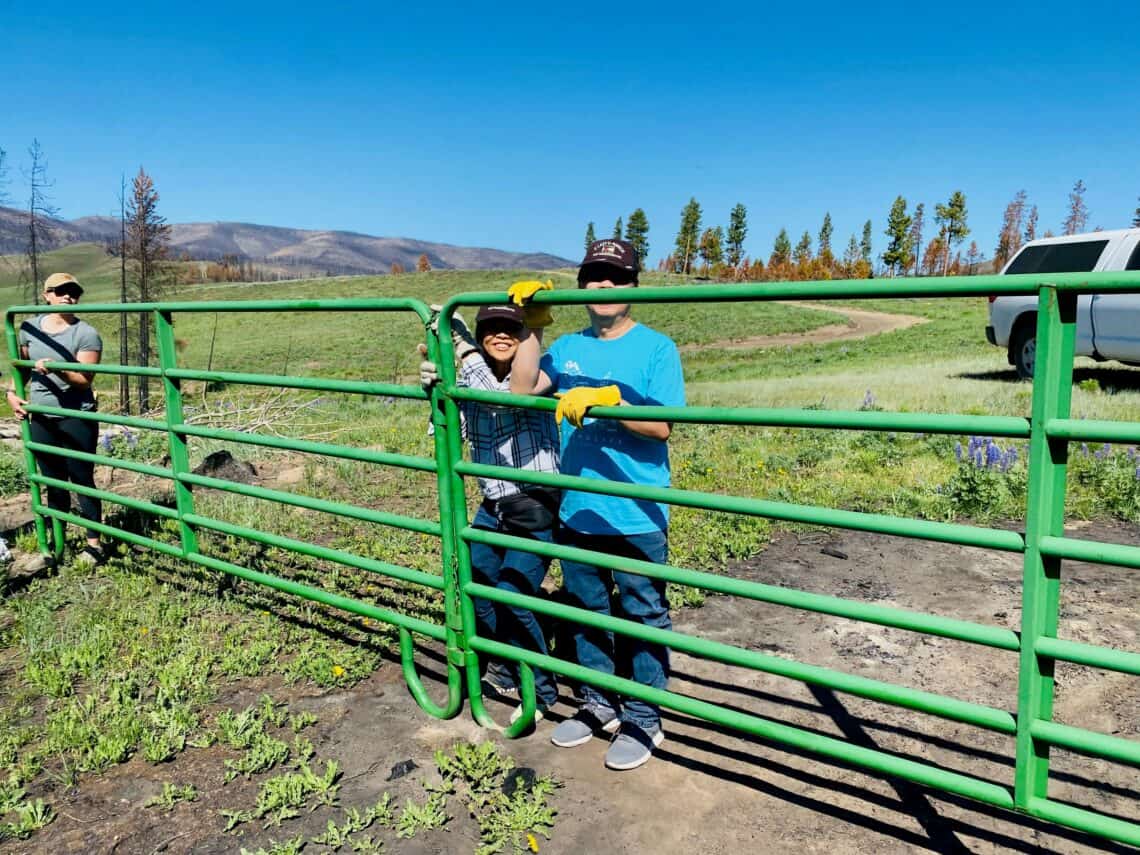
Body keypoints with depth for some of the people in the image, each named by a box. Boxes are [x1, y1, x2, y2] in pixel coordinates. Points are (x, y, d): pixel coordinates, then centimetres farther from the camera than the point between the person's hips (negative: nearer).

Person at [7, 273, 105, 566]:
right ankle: (57, 541, 26)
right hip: (40, 419, 5)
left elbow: (85, 379, -15)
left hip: (77, 419, -5)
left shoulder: (85, 334, -9)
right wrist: (12, 391, 5)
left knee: (82, 479, 1)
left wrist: (57, 370, -31)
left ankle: (93, 542, 12)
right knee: (53, 482, 14)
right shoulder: (29, 327, 6)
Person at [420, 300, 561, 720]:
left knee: (511, 598, -11)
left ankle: (540, 691, 13)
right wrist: (434, 383, -22)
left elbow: (501, 397, -36)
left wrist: (461, 343, -33)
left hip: (537, 510, -7)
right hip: (493, 508, 7)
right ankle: (505, 668, 41)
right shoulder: (470, 379, 2)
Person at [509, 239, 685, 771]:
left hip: (637, 516, -5)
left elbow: (662, 426, -14)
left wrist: (606, 400, -26)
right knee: (586, 612, 18)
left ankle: (643, 719, 24)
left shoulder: (656, 348, -6)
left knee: (643, 618, 7)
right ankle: (599, 705, 36)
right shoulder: (567, 348, 9)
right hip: (576, 511, 5)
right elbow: (522, 389, -4)